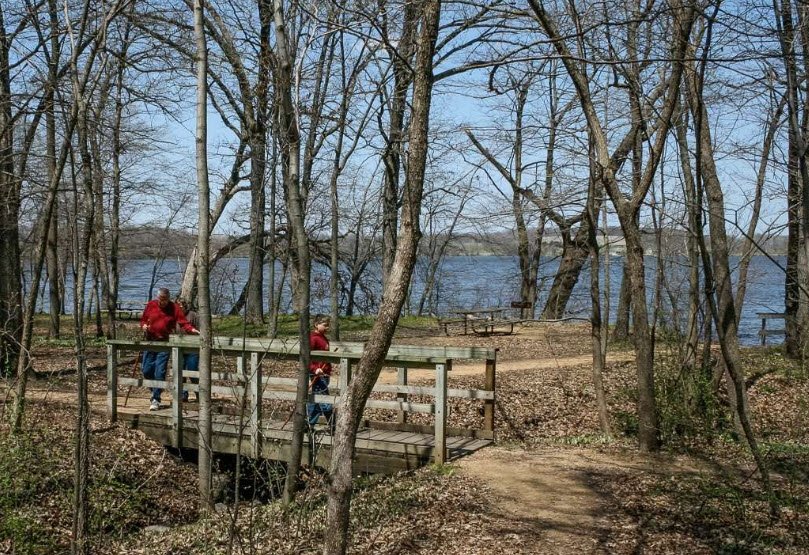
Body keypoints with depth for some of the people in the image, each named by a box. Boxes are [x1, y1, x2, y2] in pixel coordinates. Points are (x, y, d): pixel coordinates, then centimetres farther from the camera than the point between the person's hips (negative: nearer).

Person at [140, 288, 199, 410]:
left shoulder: (174, 308, -3)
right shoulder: (151, 305, 3)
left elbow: (183, 322, -9)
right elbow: (143, 319, 14)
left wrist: (192, 329, -27)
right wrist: (144, 326, -9)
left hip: (165, 343, -3)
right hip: (150, 342, 3)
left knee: (160, 372, -7)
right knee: (146, 370, 4)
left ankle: (156, 399, 0)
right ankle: (155, 390, 31)